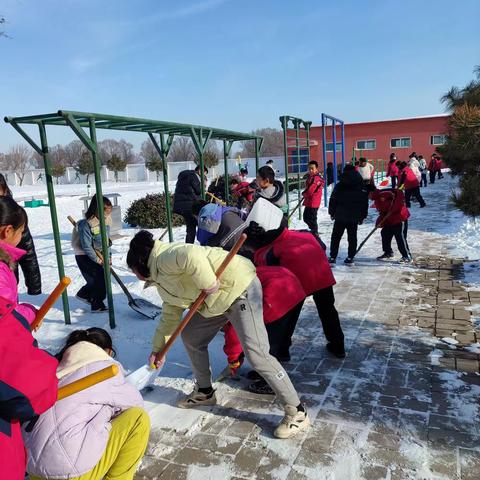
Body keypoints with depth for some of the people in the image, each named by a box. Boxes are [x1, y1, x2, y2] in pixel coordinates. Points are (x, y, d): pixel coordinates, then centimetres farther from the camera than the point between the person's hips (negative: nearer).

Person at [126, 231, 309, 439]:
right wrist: (158, 349, 24)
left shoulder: (163, 259, -15)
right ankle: (205, 392, 35)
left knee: (256, 354, -13)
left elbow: (190, 256, -37)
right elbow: (170, 316, 21)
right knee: (191, 337, 16)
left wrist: (207, 284, -27)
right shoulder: (162, 280, 17)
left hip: (239, 288, -11)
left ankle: (297, 412, -1)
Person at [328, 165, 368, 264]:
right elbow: (365, 203, 8)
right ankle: (350, 258, 9)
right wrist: (362, 216, 14)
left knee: (336, 237, 7)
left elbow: (333, 200, -2)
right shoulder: (362, 187, 4)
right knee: (352, 237, 10)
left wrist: (332, 212, 9)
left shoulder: (339, 185, -4)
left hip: (340, 216, -2)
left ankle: (332, 257, 4)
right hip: (354, 217, 2)